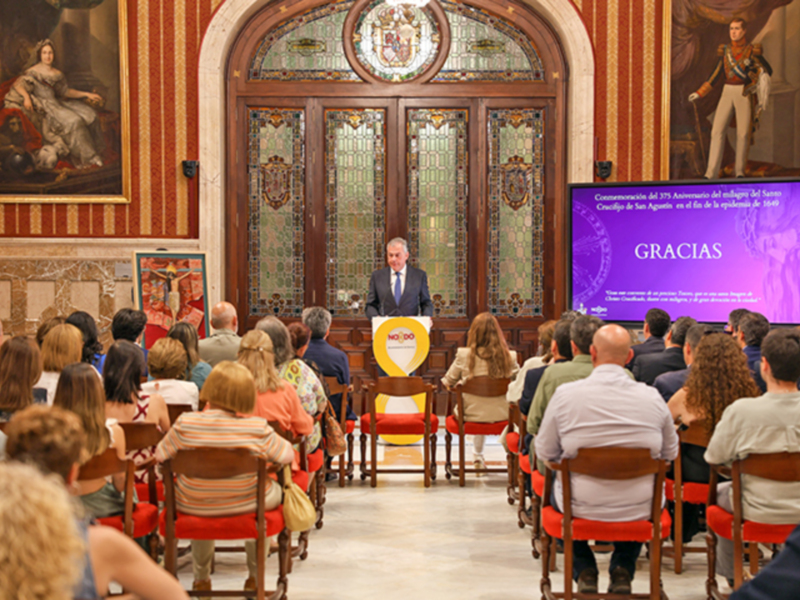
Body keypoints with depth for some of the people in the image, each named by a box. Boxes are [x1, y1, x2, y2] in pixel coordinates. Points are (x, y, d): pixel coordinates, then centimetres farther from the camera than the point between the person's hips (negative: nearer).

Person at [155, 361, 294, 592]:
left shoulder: (185, 423, -18)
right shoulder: (258, 428, -18)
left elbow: (160, 456, -5)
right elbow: (287, 455, -6)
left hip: (191, 506, 1)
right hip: (245, 506, -1)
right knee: (274, 490, 32)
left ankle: (201, 578, 46)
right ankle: (254, 577, 39)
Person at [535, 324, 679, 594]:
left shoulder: (565, 394, -12)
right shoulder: (652, 397, -8)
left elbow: (546, 453, -2)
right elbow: (670, 453, 5)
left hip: (581, 507, -1)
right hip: (639, 511, 1)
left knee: (557, 488, 32)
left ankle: (584, 570, 27)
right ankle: (623, 572, 28)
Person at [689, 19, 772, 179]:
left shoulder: (752, 51, -1)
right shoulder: (725, 50, 9)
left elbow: (768, 70, 7)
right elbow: (716, 75, 12)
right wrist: (699, 94, 7)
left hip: (744, 93, -3)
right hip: (727, 93, 3)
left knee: (743, 133, -3)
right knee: (718, 130, -8)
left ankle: (739, 170, 13)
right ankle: (711, 172, -10)